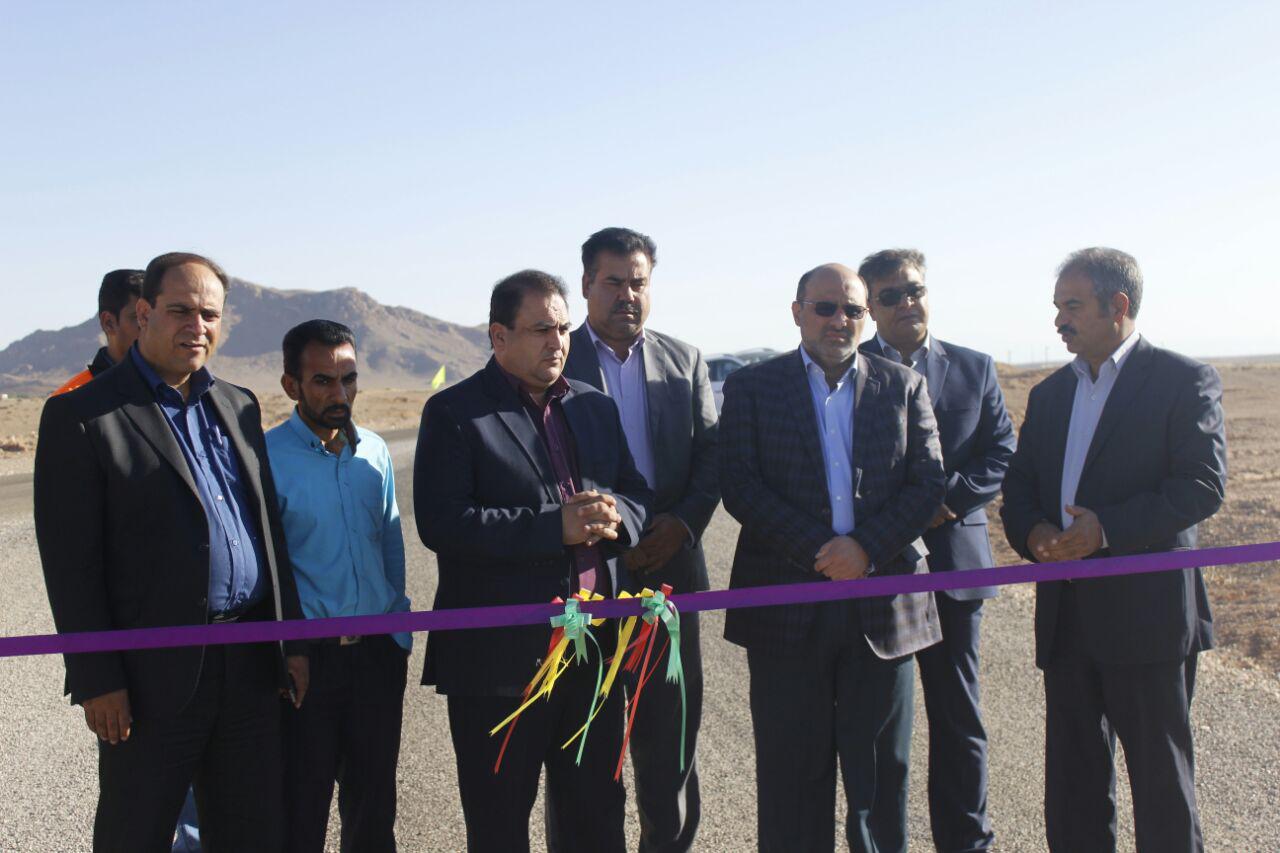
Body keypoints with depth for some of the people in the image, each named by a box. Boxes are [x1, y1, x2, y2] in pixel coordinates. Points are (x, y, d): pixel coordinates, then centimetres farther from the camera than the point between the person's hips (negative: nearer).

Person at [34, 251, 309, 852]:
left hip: (249, 667, 6)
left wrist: (291, 639, 11)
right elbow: (69, 563, -10)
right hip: (153, 677, -5)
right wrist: (96, 679, -13)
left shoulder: (238, 406, 12)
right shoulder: (80, 416, -7)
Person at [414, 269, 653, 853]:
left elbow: (638, 497, 14)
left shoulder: (596, 407, 13)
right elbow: (442, 523, -17)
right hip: (500, 656, -5)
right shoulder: (454, 413, -6)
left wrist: (614, 516, -10)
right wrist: (555, 527, -22)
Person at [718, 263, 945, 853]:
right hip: (787, 603, -1)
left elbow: (928, 484, 2)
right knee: (793, 772, 7)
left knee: (882, 772, 9)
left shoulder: (905, 387, 9)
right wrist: (818, 552, -15)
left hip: (882, 603, 2)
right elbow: (740, 487, -6)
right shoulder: (751, 388, 4)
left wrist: (866, 547, -13)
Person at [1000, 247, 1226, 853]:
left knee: (1160, 774, 4)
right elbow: (1019, 488, 15)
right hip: (1066, 614, 6)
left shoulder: (1183, 381, -4)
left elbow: (1204, 485, -13)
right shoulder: (1049, 394, 15)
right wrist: (1032, 532, -7)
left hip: (1146, 611, -6)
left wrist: (1109, 528, -22)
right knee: (1071, 778, 13)